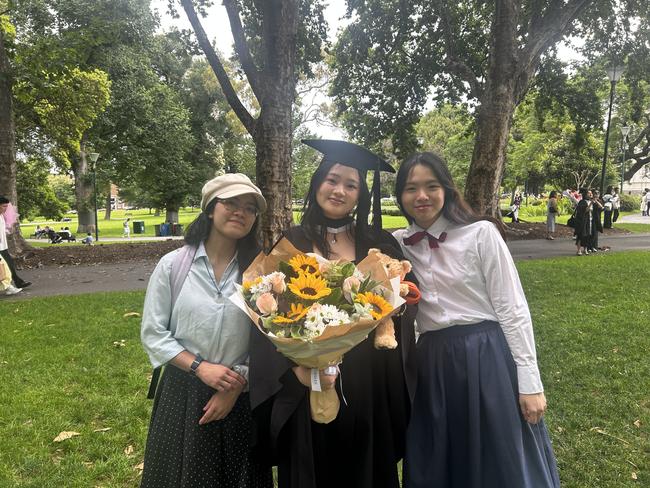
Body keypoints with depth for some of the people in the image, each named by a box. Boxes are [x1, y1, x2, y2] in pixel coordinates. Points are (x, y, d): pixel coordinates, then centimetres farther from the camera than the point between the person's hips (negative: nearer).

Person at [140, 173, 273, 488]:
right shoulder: (173, 264, -7)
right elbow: (152, 333, -5)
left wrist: (236, 386, -9)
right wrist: (200, 367, -14)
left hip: (240, 397, 1)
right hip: (183, 393, 0)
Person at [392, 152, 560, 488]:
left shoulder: (481, 234, -8)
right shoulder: (397, 244, 2)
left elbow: (513, 310, -7)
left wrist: (529, 382, -8)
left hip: (488, 359, -3)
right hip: (433, 365, 4)